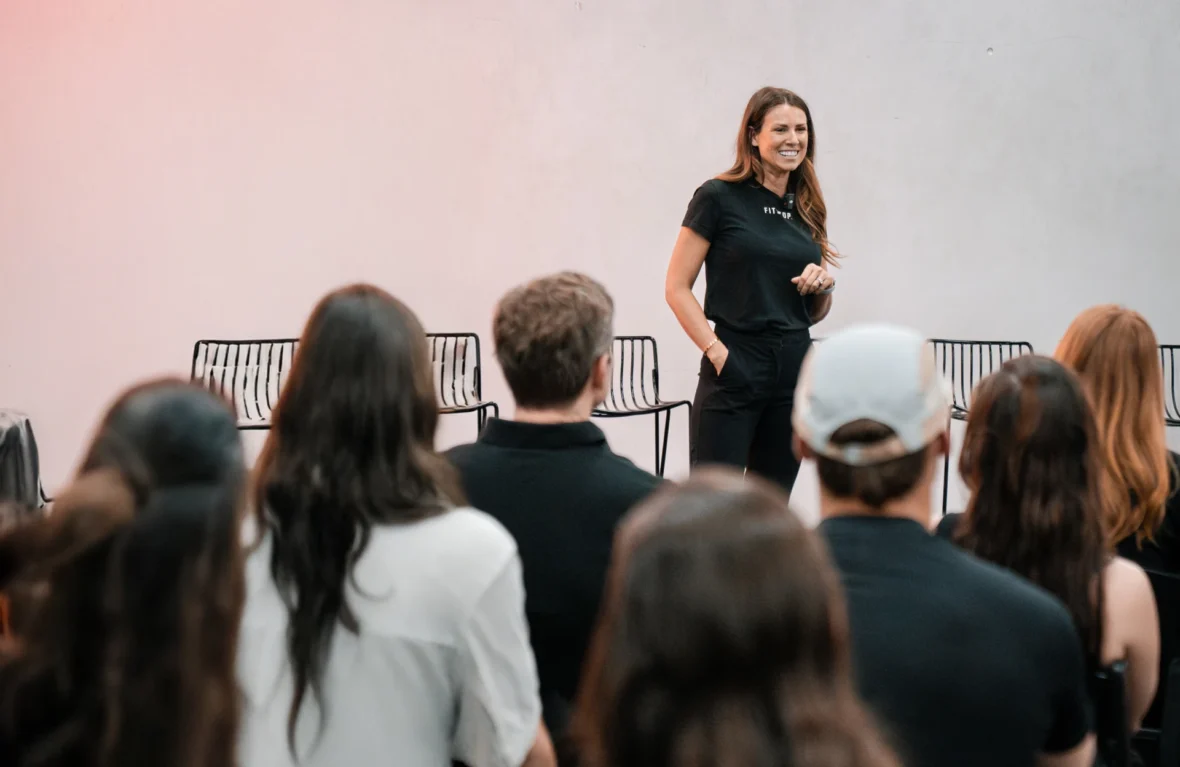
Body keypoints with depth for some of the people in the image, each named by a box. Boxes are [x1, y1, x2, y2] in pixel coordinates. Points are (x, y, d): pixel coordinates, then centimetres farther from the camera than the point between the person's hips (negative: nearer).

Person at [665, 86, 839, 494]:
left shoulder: (807, 210, 14)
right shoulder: (719, 197, -3)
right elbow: (677, 288, -6)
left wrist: (824, 284, -1)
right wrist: (716, 351, -14)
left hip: (795, 373, 6)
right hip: (735, 372, -6)